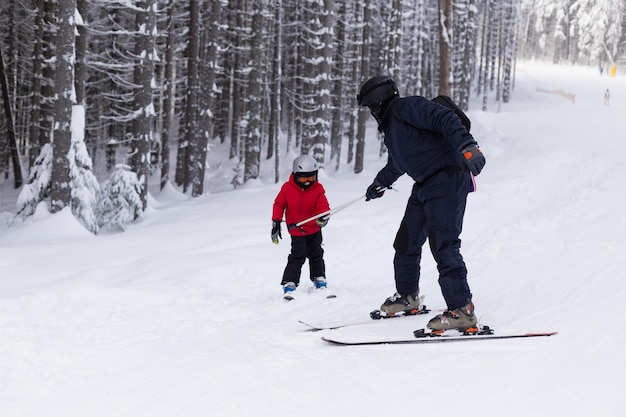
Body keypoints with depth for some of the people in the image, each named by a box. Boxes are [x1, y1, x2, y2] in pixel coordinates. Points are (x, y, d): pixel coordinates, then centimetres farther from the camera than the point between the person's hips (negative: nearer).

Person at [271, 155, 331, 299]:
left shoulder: (318, 189, -9)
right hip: (296, 229, -3)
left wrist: (323, 216, -38)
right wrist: (276, 223, -7)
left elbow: (323, 205, -16)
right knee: (298, 256, -16)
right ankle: (289, 285, -14)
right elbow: (279, 205, -3)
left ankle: (319, 280, 33)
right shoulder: (287, 188, -13)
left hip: (314, 229, 3)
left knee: (316, 255, 16)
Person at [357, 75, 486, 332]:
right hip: (424, 186, 10)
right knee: (406, 242, 16)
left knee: (443, 245, -18)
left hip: (447, 180, -10)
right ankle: (407, 297, 35)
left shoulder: (406, 108, -9)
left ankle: (462, 310, -19)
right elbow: (396, 164, 40)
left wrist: (466, 145, -37)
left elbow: (444, 118, -23)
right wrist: (380, 183, 55)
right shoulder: (390, 127, 22)